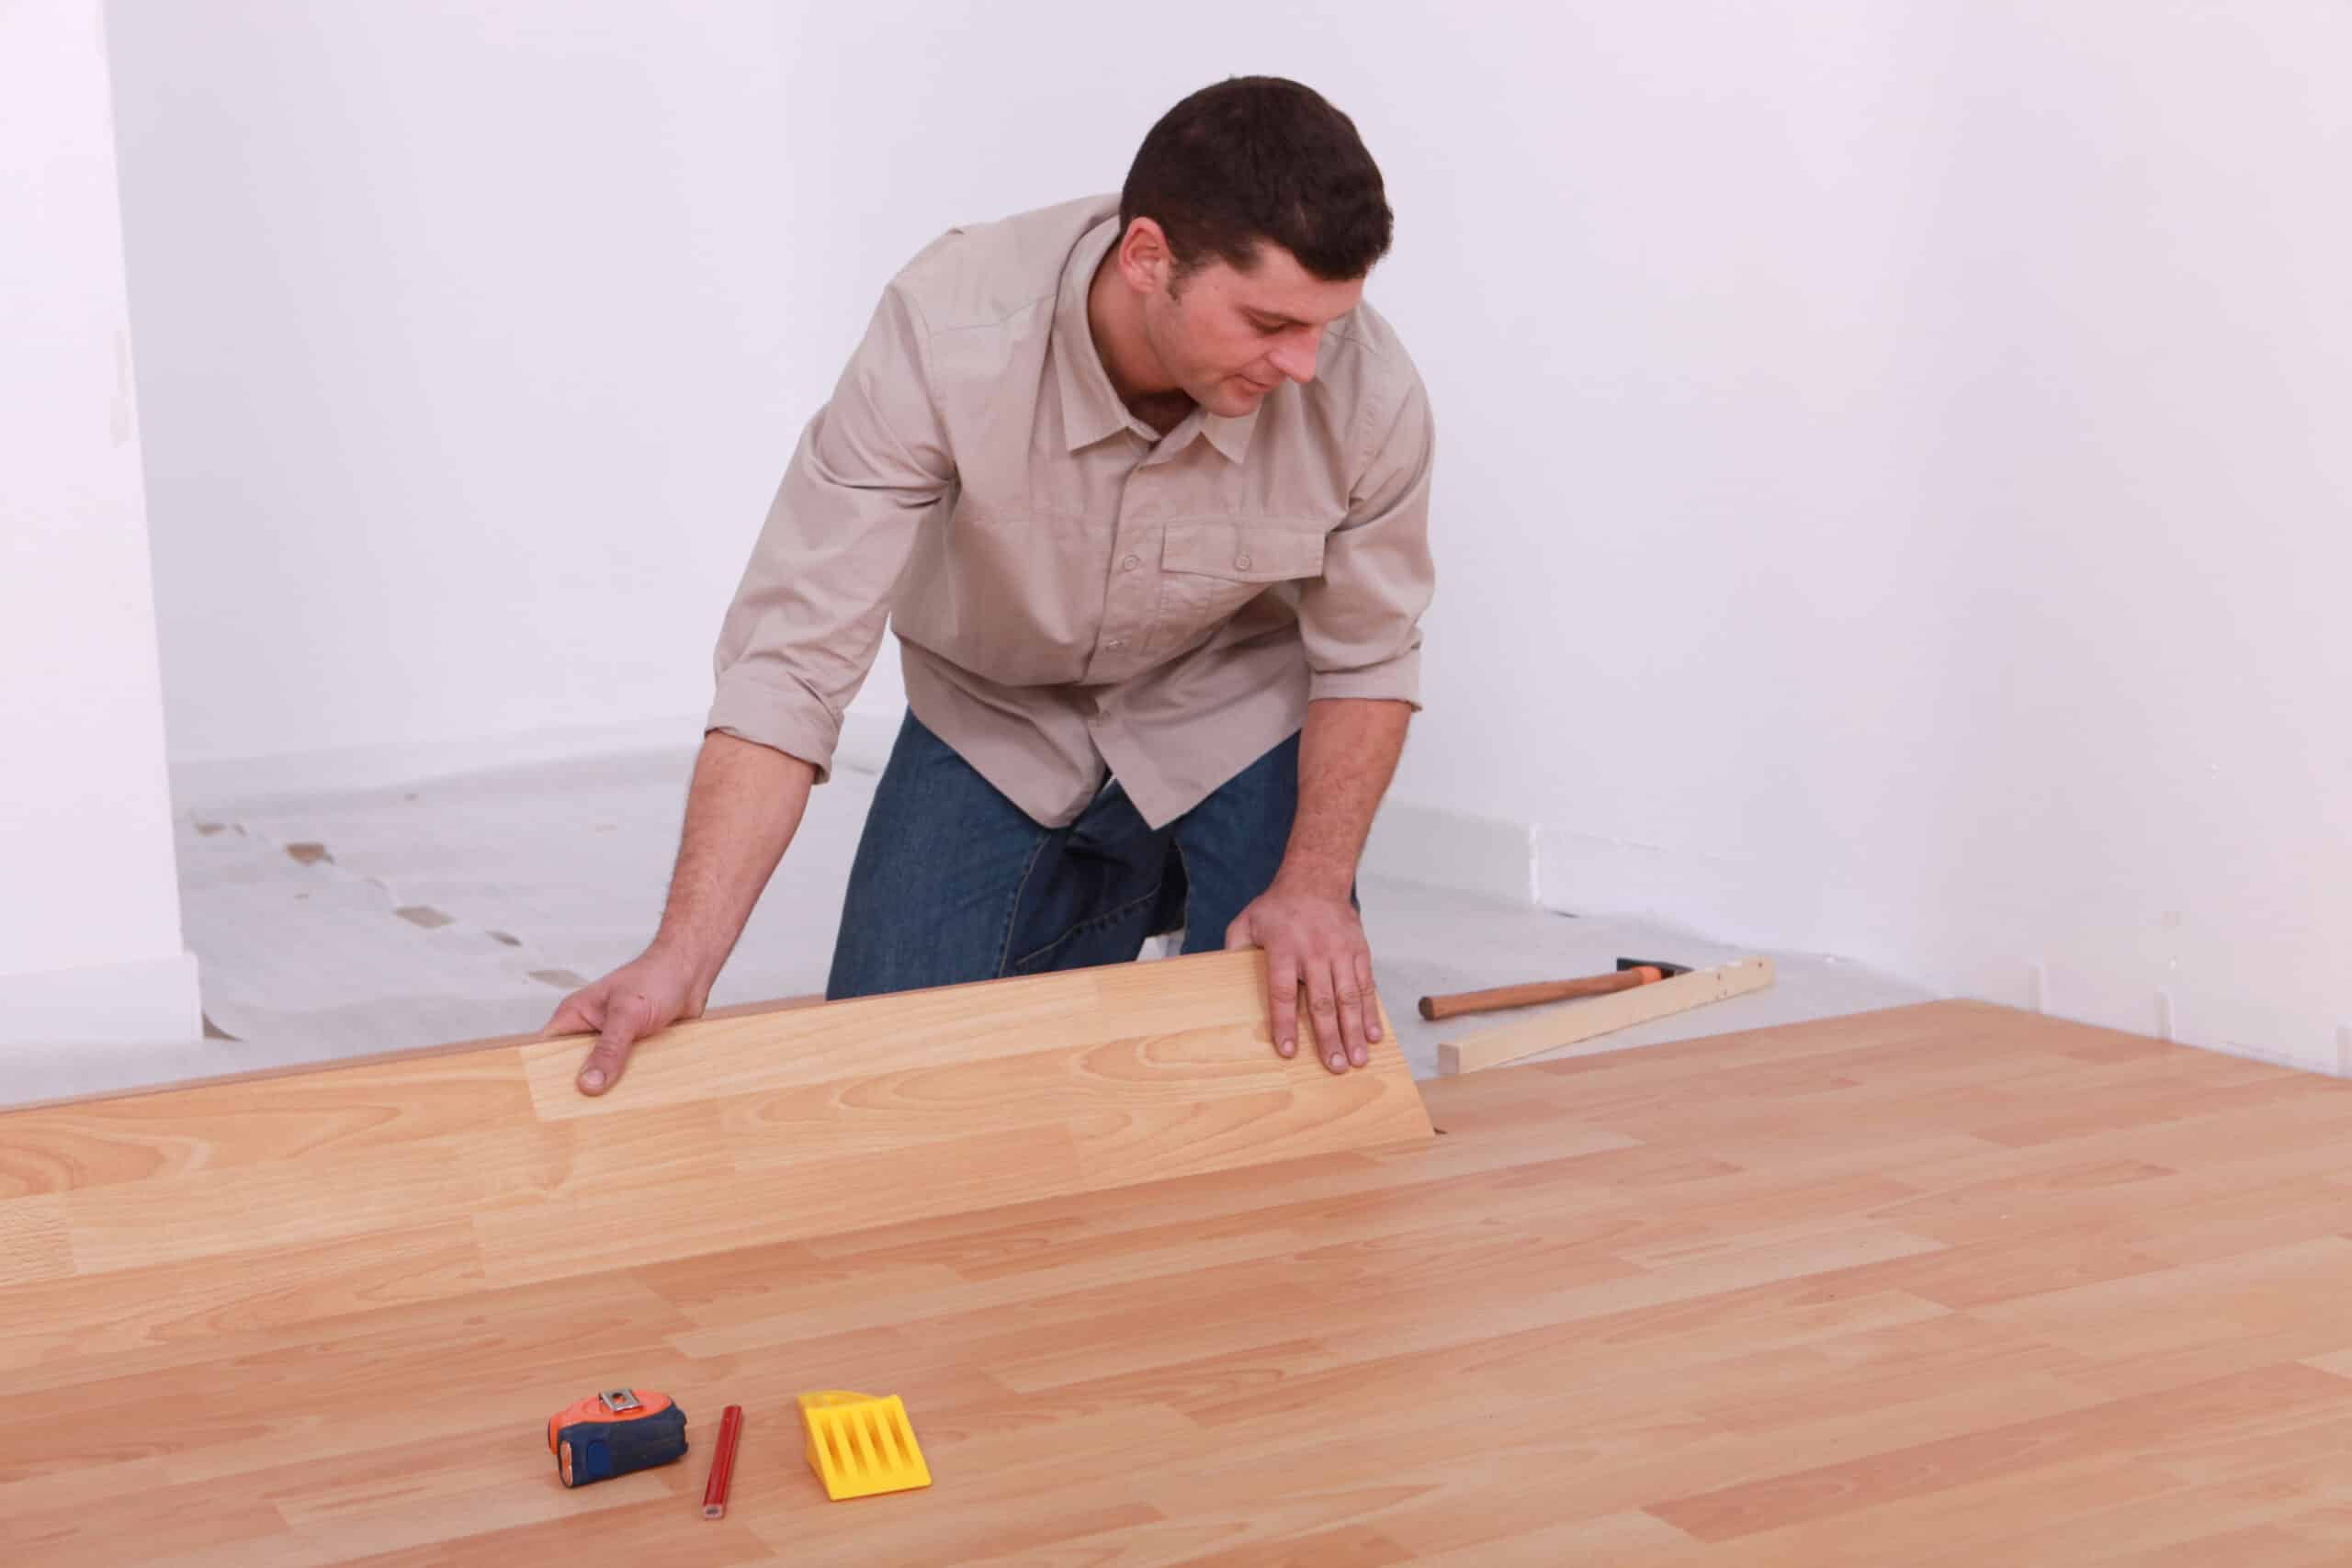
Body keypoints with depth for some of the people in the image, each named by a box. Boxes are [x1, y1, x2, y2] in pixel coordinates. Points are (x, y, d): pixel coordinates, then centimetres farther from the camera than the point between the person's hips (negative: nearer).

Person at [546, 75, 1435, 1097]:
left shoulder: (1367, 392, -30)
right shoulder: (947, 333, -36)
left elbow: (1365, 658, -11)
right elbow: (793, 659, -35)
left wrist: (1315, 883, -25)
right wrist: (683, 957, -43)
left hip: (1232, 715, 0)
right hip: (996, 717, 0)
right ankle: (1111, 898, 23)